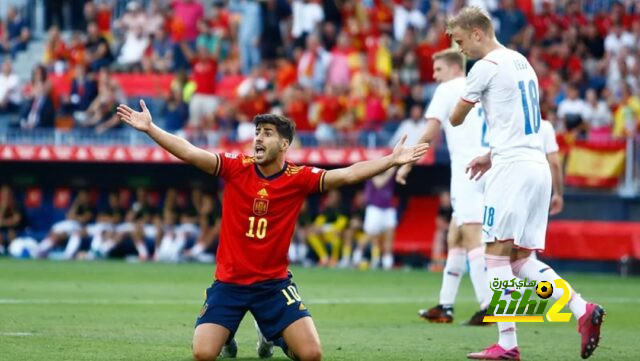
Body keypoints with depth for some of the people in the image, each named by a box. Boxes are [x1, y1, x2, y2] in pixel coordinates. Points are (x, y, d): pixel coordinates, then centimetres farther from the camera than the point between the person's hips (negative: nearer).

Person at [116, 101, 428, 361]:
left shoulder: (299, 178, -6)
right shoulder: (235, 168, -7)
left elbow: (348, 174, -12)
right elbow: (190, 153, -15)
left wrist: (392, 160, -21)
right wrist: (150, 128, -26)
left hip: (274, 284, 1)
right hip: (229, 282, -1)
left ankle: (271, 335, 27)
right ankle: (226, 333, 25)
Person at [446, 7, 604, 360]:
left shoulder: (486, 66, -9)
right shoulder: (521, 63, 18)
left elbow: (456, 119, 2)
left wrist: (466, 103, 24)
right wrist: (492, 156, 23)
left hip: (512, 169, -9)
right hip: (537, 166, 9)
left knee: (496, 254, -5)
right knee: (522, 259, 11)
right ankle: (583, 310, -4)